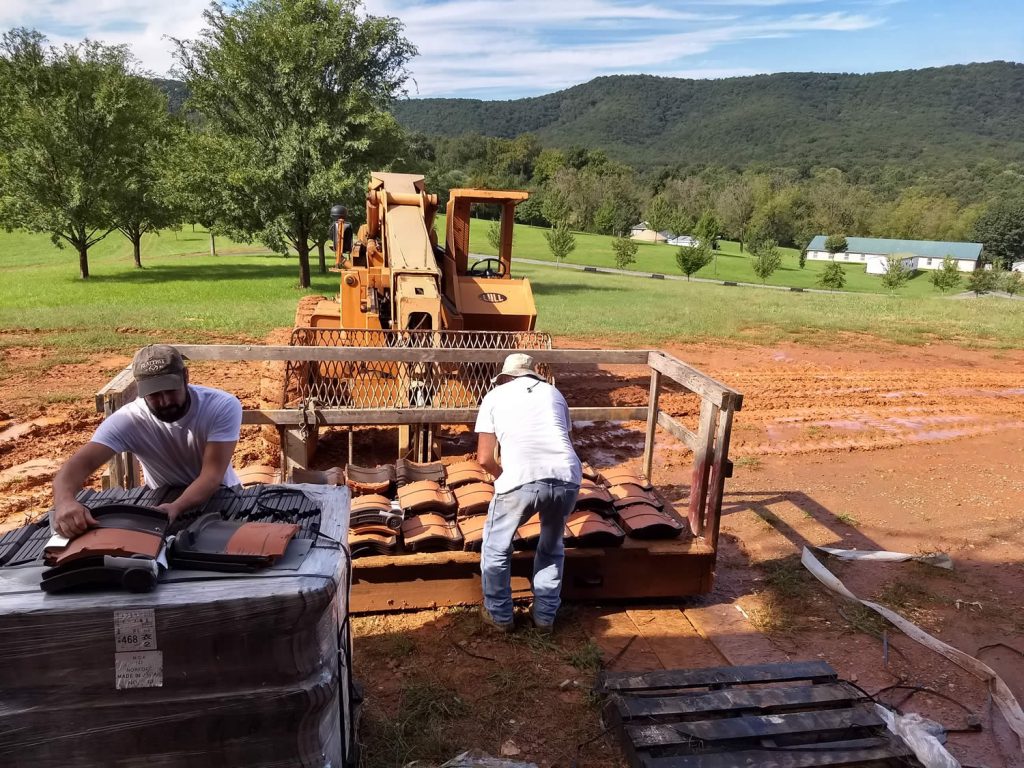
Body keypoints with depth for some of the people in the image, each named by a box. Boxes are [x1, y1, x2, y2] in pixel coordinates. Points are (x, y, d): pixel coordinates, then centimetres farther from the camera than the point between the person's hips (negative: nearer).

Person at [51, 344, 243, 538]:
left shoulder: (223, 407, -25)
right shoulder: (128, 419, -21)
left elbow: (212, 474, -30)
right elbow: (81, 463, -32)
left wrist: (176, 508, -48)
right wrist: (64, 501, -54)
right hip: (162, 502, 1)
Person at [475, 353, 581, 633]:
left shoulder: (495, 396, 19)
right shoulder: (553, 393, 26)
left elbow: (484, 458, 13)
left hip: (522, 479, -3)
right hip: (567, 477, 3)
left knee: (496, 546, 24)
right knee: (552, 547, 29)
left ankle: (499, 615, 35)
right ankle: (545, 615, 37)